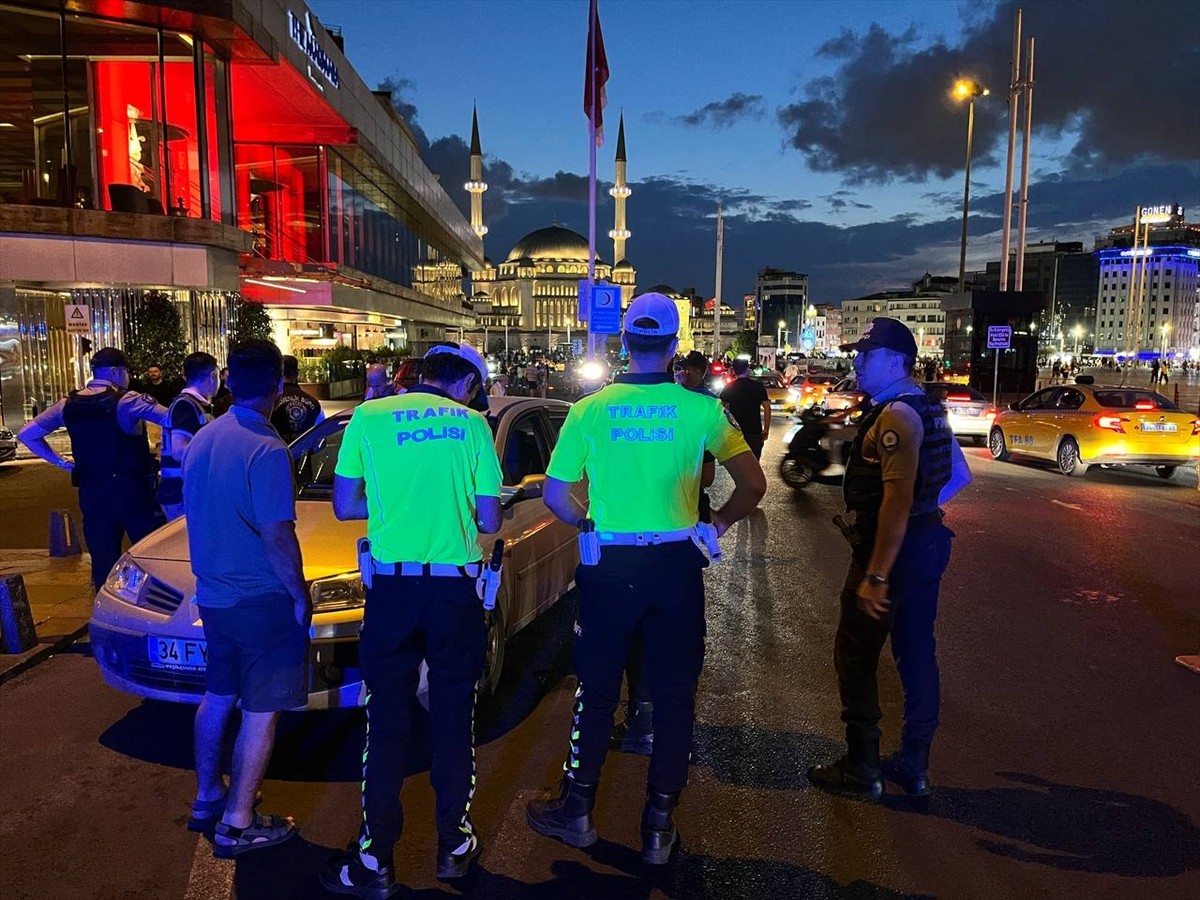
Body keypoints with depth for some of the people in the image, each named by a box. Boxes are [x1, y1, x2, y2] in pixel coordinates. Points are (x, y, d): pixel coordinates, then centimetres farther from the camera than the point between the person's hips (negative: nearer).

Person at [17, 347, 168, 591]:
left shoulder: (69, 404, 7)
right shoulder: (126, 400, -11)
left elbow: (27, 434, 14)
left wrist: (60, 462, 13)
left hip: (91, 491, 5)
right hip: (131, 488, -5)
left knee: (102, 558, 12)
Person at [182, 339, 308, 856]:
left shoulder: (202, 439, 4)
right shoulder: (266, 450, -21)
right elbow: (278, 537, -22)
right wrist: (301, 595, -10)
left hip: (213, 595, 8)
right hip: (262, 601, -8)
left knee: (218, 698, 22)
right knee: (261, 711, 4)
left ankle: (206, 800, 36)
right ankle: (237, 824, 13)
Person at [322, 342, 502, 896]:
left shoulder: (369, 417, 1)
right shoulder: (472, 423, 0)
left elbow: (344, 506, 2)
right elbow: (489, 521, 1)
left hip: (391, 586, 0)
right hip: (455, 587, 0)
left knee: (386, 723, 9)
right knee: (453, 717, 14)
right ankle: (455, 846, 26)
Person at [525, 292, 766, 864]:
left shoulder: (589, 410, -6)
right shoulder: (700, 409, -7)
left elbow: (555, 495, -2)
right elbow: (753, 485, -5)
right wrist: (716, 524, 11)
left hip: (609, 565, 0)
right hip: (676, 566, 0)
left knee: (597, 692, 15)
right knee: (674, 696, 13)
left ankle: (577, 811, 29)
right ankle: (659, 826, 24)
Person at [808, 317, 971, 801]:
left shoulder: (896, 415, -19)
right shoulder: (925, 407, 12)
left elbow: (896, 501, -28)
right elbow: (960, 475, 19)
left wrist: (874, 577, -28)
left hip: (892, 549, -10)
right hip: (925, 543, 10)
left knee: (855, 655, 1)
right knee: (916, 653, 15)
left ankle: (861, 769, 11)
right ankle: (914, 765, 27)